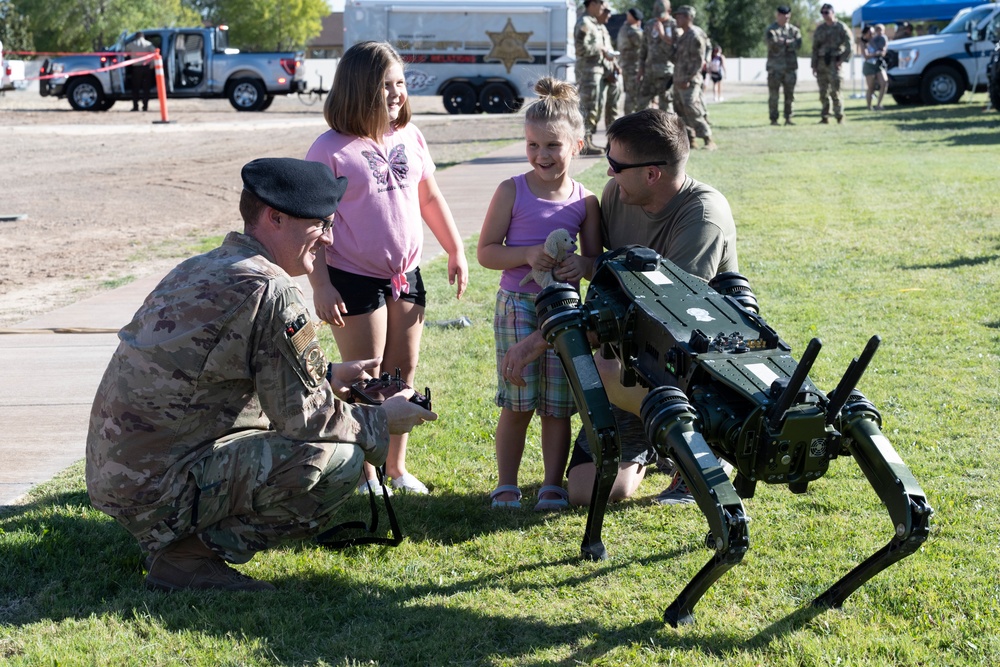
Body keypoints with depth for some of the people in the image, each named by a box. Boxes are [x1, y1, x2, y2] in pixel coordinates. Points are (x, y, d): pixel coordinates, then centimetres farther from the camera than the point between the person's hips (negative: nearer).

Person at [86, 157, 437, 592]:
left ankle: (171, 538, 13)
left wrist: (327, 378, 23)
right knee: (340, 459, -14)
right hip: (162, 487, -10)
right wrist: (381, 421, 3)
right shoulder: (272, 292, -15)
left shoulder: (203, 268, 14)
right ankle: (190, 554, -8)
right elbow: (302, 417, -13)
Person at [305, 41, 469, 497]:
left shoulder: (409, 138, 4)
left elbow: (430, 198, 15)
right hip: (354, 279, -6)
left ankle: (396, 467, 23)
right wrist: (320, 286, -17)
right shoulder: (331, 149, -13)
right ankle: (364, 474, 13)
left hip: (406, 275, 6)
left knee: (403, 374, 11)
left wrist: (456, 251, 15)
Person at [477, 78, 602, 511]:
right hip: (517, 304, -2)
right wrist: (527, 255, -19)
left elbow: (596, 257, 11)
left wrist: (583, 265, -13)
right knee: (517, 403, -1)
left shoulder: (585, 201, 4)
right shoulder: (512, 192, -2)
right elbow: (486, 252, -2)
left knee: (558, 405, 4)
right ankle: (506, 484, 11)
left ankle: (553, 484, 15)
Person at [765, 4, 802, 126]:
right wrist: (789, 43, -6)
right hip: (775, 67, -3)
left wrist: (783, 42, -9)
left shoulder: (794, 30, 12)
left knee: (790, 94, 3)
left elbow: (798, 44, -4)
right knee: (774, 95, -4)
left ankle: (788, 118, 9)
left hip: (790, 67, 3)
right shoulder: (771, 30, 2)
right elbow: (773, 43, -16)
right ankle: (773, 119, 0)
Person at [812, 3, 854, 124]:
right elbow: (815, 48, 14)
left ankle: (839, 116, -6)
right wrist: (814, 66, 8)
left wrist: (842, 60, -10)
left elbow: (850, 46, -3)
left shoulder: (841, 28, -2)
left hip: (834, 63, -5)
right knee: (823, 92, 4)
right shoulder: (820, 29, 12)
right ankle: (825, 117, 11)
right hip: (821, 63, 5)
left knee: (835, 91, -12)